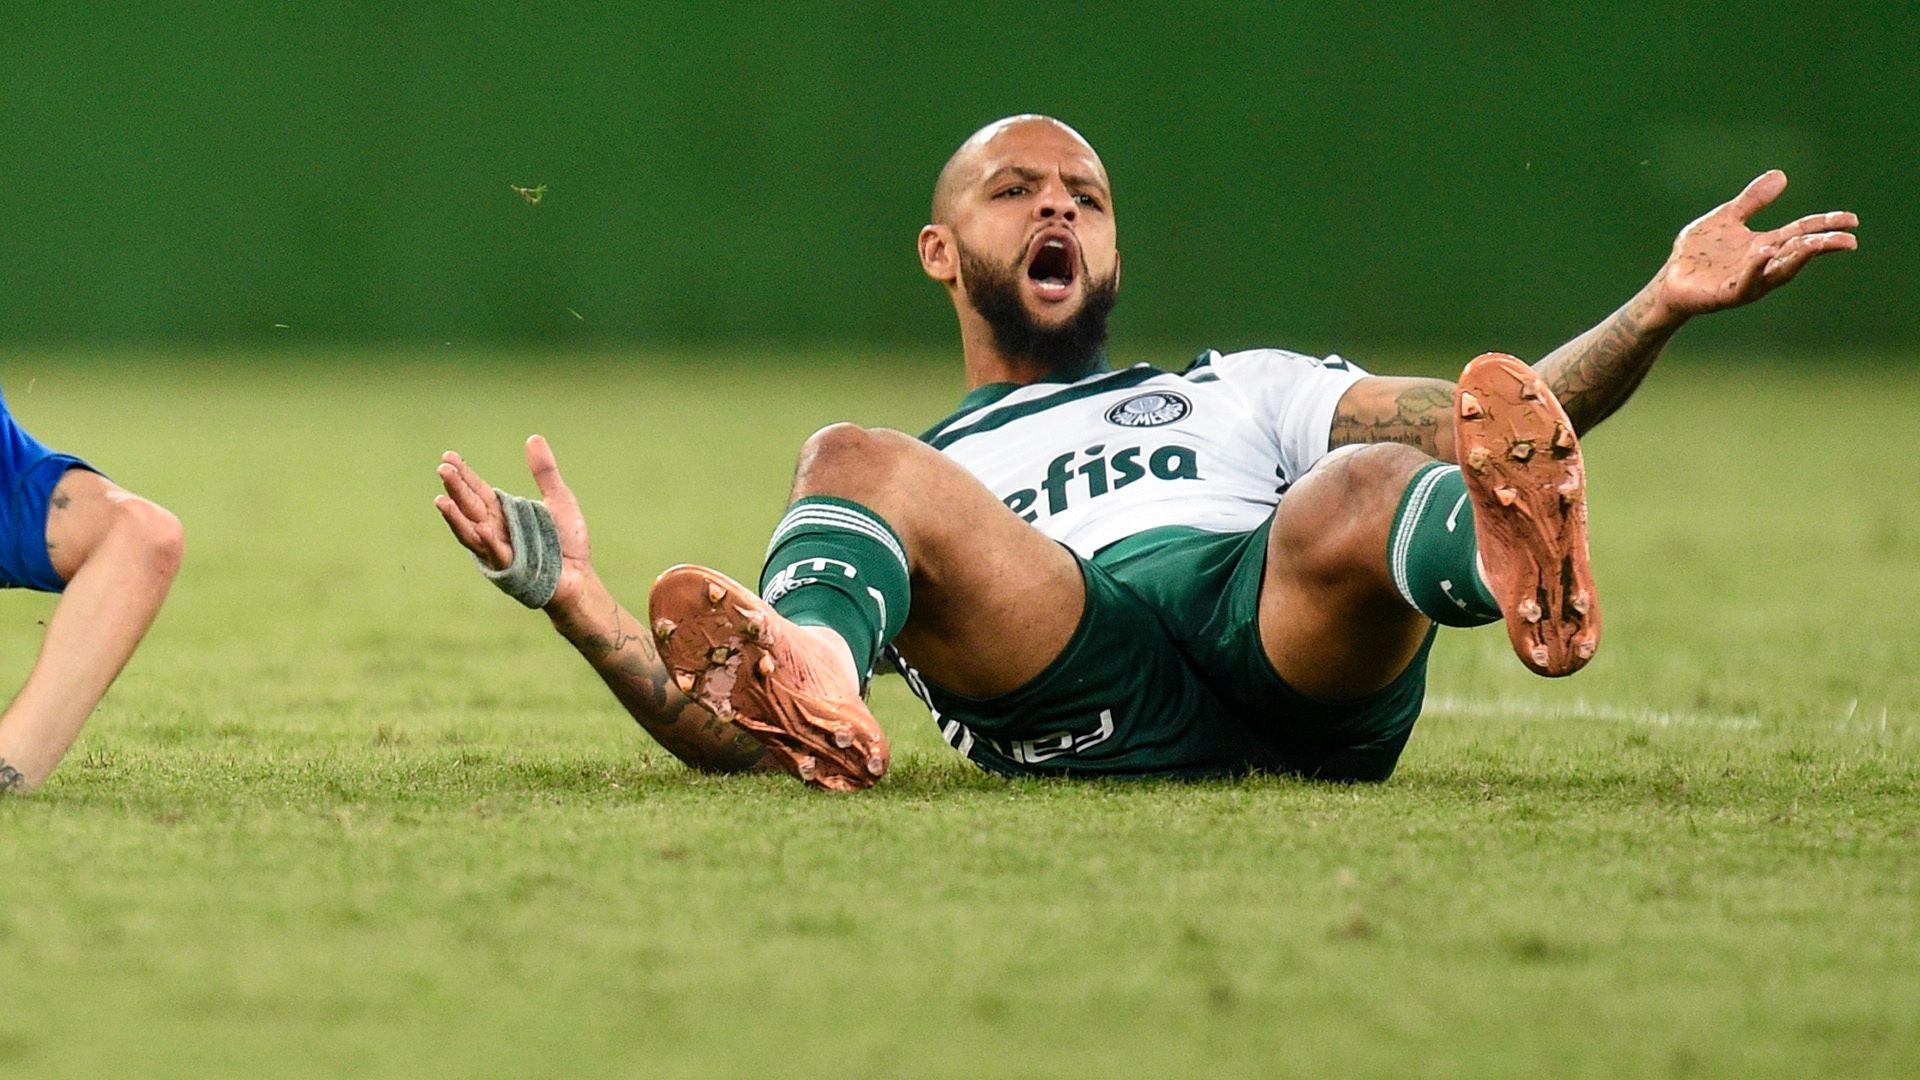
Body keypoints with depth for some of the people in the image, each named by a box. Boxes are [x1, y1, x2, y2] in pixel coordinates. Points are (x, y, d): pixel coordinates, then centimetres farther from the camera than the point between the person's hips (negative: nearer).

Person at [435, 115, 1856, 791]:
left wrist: (1662, 309, 6)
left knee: (1365, 492, -32)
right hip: (1071, 697, 0)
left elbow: (1472, 419, 23)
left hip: (1302, 673, 1)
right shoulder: (918, 484, 36)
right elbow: (721, 739, 21)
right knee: (855, 461, -22)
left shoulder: (1244, 392, 41)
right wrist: (579, 602, 4)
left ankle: (1517, 551, -68)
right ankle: (812, 667, -55)